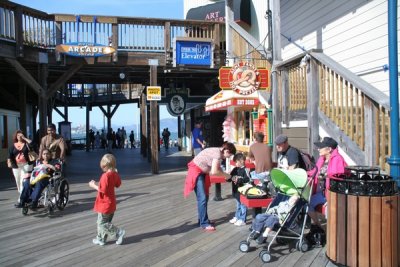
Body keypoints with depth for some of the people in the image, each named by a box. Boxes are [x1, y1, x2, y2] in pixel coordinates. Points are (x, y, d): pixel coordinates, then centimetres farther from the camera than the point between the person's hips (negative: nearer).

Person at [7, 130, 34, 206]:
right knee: (18, 183, 9)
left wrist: (24, 138, -9)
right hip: (16, 166, 4)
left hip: (26, 165, -4)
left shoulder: (26, 144, 3)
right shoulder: (13, 145, 10)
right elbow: (10, 155, 1)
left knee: (23, 182, -11)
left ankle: (20, 200, -9)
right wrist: (9, 162, -18)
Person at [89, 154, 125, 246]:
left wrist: (94, 185, -11)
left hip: (105, 204, -9)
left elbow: (103, 190, -25)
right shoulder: (115, 174, 0)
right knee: (106, 222, 18)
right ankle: (101, 239, 29)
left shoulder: (105, 176, -24)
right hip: (112, 204, 9)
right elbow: (118, 184, 15)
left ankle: (119, 232, 0)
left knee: (102, 224, 2)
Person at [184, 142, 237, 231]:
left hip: (202, 171, 10)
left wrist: (225, 175, -7)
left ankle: (202, 219, 24)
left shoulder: (218, 152, 6)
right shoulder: (217, 153, -23)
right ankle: (204, 223, -3)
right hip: (196, 171, -10)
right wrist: (226, 175, -14)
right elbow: (214, 172, -28)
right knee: (202, 198, -10)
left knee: (205, 197, 13)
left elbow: (218, 168, 7)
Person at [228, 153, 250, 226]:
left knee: (243, 206, 3)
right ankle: (237, 217, 35)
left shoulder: (245, 170, -16)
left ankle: (242, 220, 11)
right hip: (236, 191, 8)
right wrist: (228, 177, -7)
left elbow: (248, 179, -26)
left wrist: (239, 180, -29)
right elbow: (231, 177, 14)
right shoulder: (235, 169, 7)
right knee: (238, 205, 22)